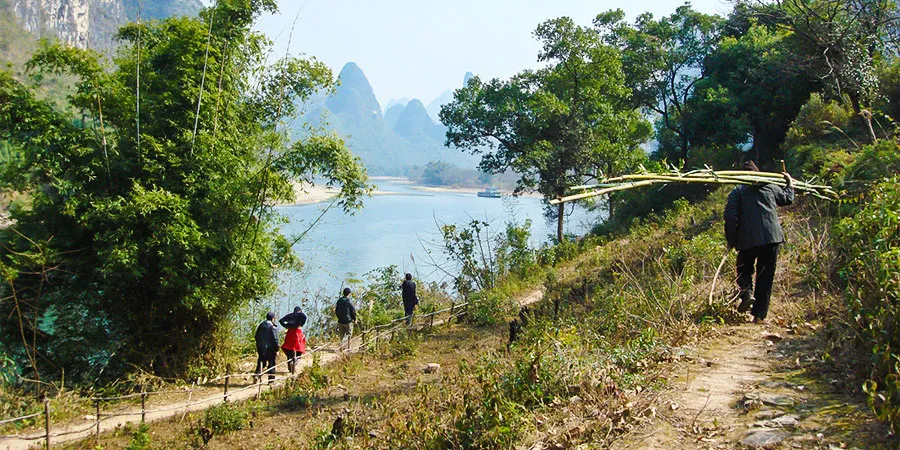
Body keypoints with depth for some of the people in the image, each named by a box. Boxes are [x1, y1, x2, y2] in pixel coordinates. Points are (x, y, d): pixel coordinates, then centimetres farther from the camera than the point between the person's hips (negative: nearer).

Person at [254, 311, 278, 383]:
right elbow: (275, 339, -14)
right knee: (271, 363, 5)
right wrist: (277, 349, -8)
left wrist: (258, 347, 21)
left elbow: (256, 337, 12)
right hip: (270, 348, -5)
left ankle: (257, 374, -9)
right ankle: (271, 379, 8)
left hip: (260, 347, 5)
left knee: (261, 361, 12)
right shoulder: (272, 327, -12)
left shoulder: (260, 325, 6)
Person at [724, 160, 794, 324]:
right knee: (765, 277, 8)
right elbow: (788, 199, 32)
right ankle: (759, 315, 6)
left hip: (748, 240, -2)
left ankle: (747, 293, -12)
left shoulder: (737, 192, 3)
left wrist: (731, 240, 4)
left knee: (744, 270, 18)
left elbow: (730, 217, -6)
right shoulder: (771, 187, 12)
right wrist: (790, 184, 51)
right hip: (772, 237, 2)